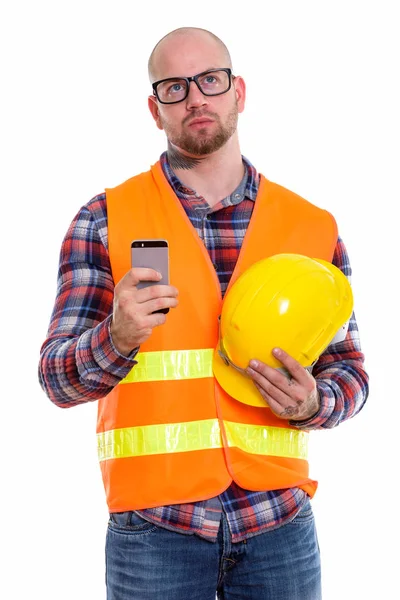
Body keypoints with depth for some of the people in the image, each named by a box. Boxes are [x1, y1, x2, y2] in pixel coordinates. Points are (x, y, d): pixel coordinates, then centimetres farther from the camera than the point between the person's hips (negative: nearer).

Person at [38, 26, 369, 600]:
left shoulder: (312, 226, 5)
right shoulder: (105, 219, 0)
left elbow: (347, 365, 11)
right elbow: (58, 377, -3)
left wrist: (315, 402, -11)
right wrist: (118, 338, -23)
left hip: (279, 522, 2)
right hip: (153, 528, -1)